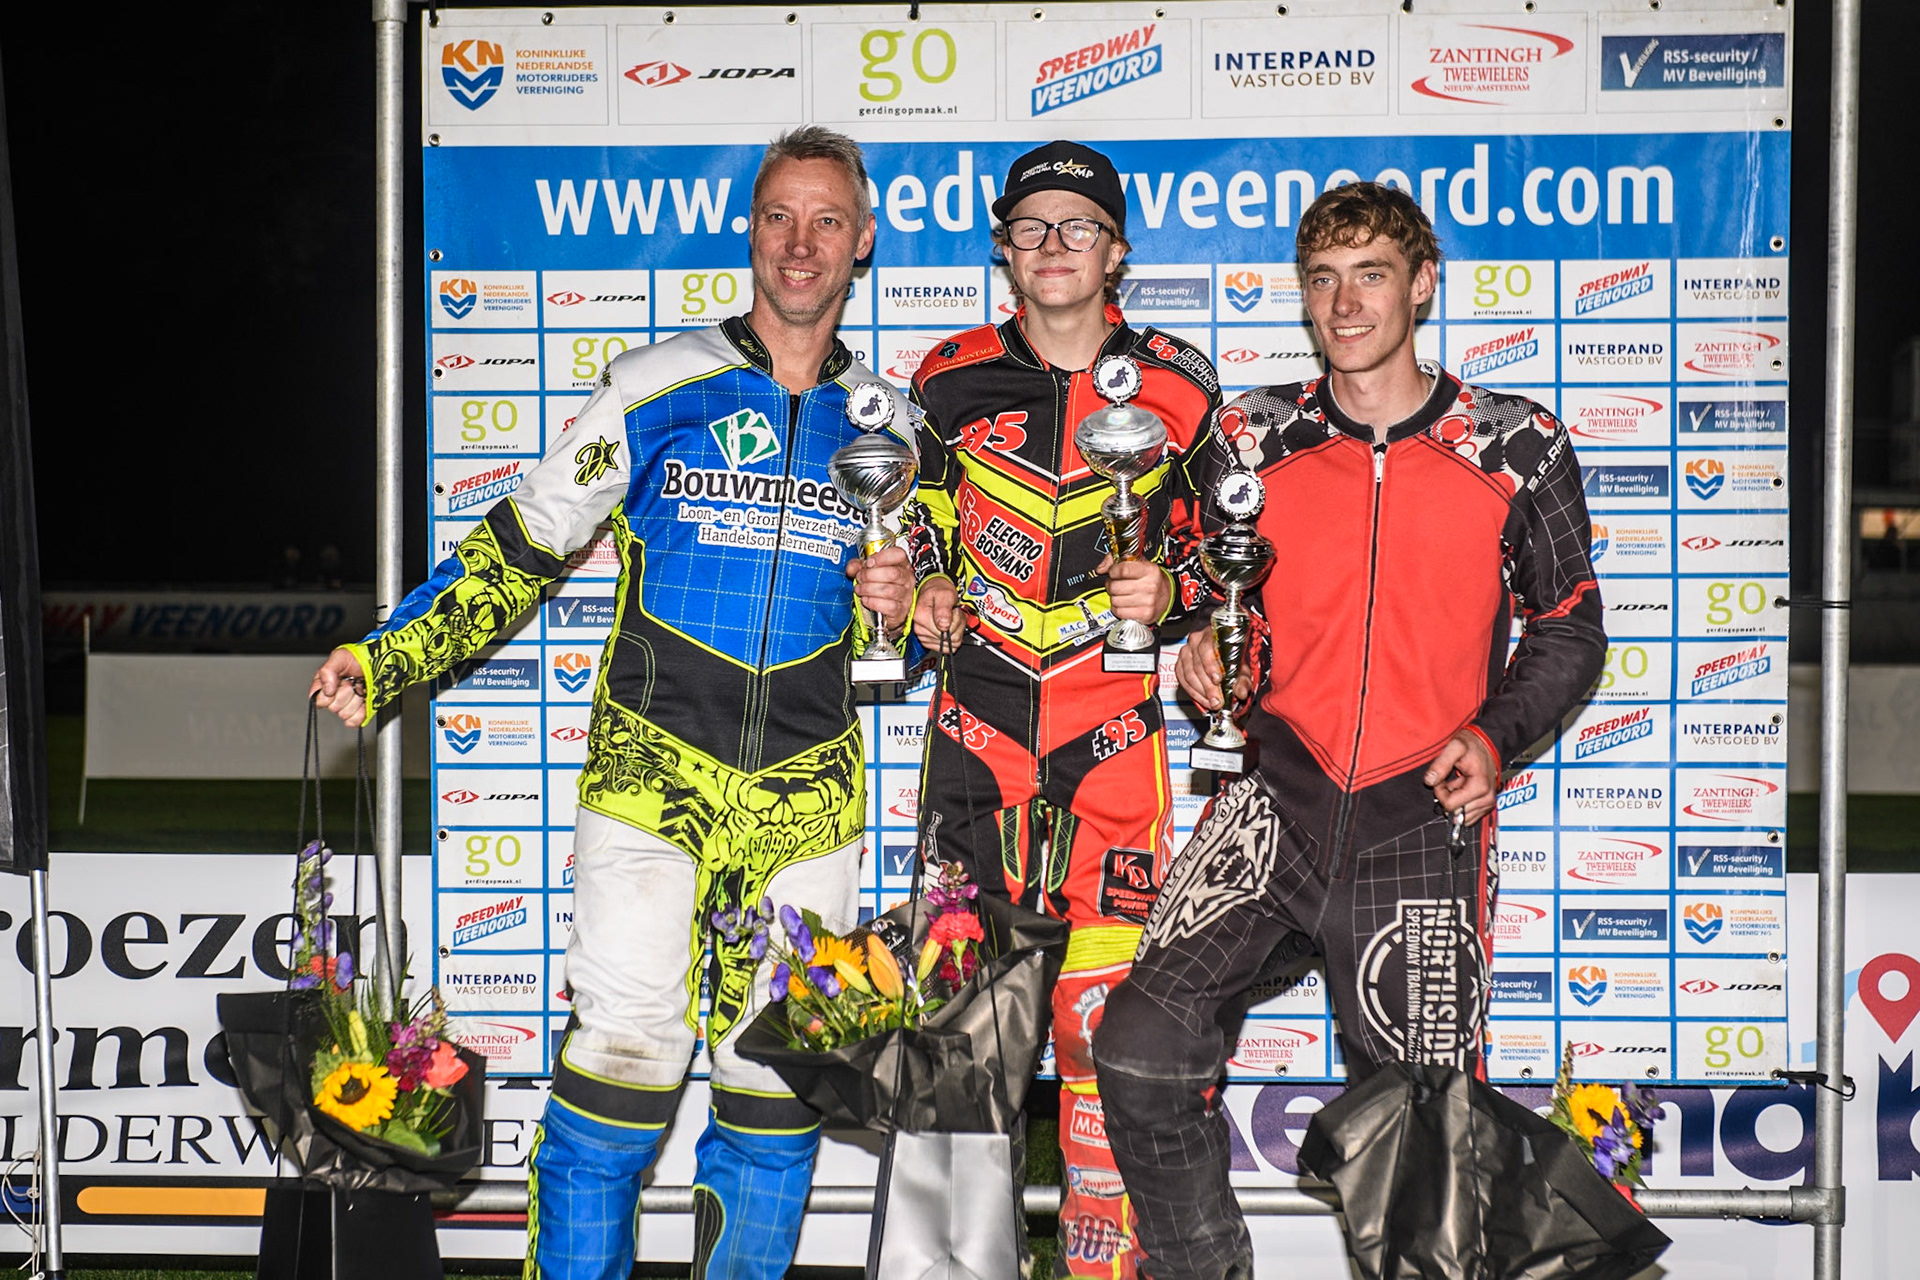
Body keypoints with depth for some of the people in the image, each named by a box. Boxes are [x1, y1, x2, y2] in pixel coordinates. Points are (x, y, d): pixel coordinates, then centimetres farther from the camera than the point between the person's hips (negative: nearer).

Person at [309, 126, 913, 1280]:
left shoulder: (886, 428, 10)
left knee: (781, 1080, 6)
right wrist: (386, 662, -6)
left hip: (810, 794, 3)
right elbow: (522, 547, 3)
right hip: (652, 769, -3)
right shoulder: (659, 388, 1)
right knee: (624, 1050, -12)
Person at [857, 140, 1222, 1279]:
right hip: (980, 713, 2)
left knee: (1104, 1011, -6)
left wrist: (1170, 591, -10)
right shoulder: (952, 380, 5)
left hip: (1114, 724, -2)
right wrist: (918, 593, -4)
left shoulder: (1177, 389, 2)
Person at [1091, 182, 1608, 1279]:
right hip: (1278, 798, 1)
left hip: (1424, 821, 0)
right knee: (1141, 1048, -19)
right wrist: (1198, 644, -4)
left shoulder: (1518, 448, 6)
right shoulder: (1251, 439, 9)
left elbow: (1571, 627, 13)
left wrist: (1496, 735, -4)